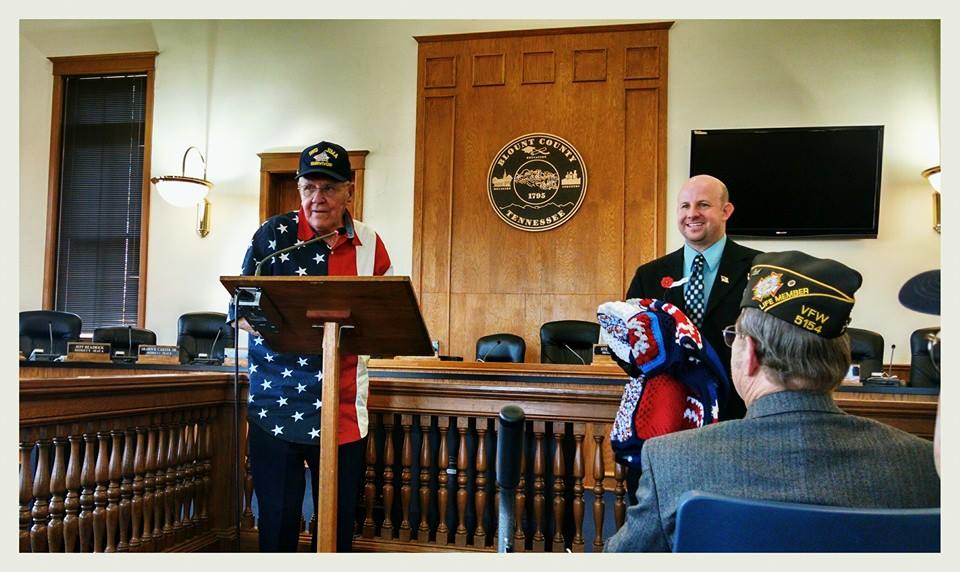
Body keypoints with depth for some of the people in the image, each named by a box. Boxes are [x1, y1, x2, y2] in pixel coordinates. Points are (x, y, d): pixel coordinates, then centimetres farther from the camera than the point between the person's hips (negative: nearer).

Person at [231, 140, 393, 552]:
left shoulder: (368, 244, 4)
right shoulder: (274, 234, -2)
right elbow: (241, 313, -2)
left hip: (342, 406, 2)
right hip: (275, 403, -1)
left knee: (339, 522, 9)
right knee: (277, 522, 6)